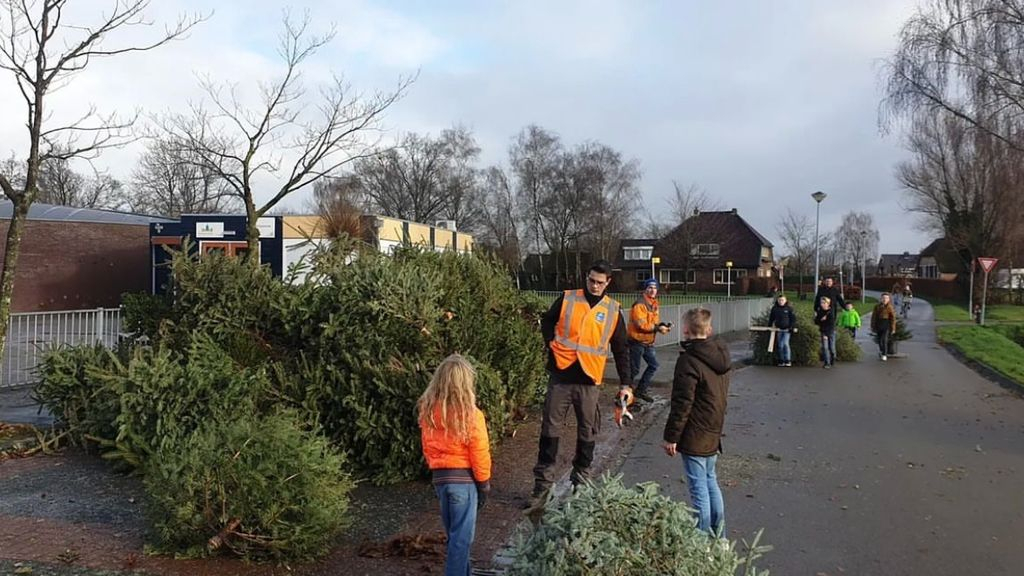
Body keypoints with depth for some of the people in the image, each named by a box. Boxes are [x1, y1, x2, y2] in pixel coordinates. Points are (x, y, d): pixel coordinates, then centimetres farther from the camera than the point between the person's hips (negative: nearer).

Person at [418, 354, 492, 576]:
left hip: (440, 477, 6)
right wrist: (484, 482, -1)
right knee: (462, 536, 3)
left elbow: (427, 446, 9)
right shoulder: (470, 414, -18)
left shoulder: (428, 411, -1)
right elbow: (479, 453, -12)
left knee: (454, 533, 20)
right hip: (463, 478, -6)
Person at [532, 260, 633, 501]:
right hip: (561, 376, -1)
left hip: (590, 381, 1)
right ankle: (543, 482, 13)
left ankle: (581, 480, 24)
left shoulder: (613, 310, 5)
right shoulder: (567, 299, 2)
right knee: (551, 428, 3)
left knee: (587, 432, 9)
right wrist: (551, 343, -1)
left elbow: (621, 350, 9)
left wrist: (625, 384, 4)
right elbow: (547, 321, 16)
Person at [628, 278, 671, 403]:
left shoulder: (654, 304, 11)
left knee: (654, 365, 11)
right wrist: (657, 328, -24)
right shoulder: (639, 304, -18)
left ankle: (641, 390, 22)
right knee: (634, 369, -3)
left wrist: (662, 325, -8)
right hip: (637, 341, -9)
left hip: (648, 342, 9)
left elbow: (654, 321, 13)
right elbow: (641, 324, -25)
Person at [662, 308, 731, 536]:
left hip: (694, 437, -9)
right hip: (714, 432, 9)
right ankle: (719, 536, 29)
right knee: (710, 481, 20)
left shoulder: (689, 361, -20)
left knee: (699, 487, 0)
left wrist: (671, 436, -13)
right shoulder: (721, 356, 6)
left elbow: (682, 404, -21)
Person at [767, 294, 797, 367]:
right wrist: (769, 326, 13)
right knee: (780, 345, 6)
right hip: (778, 330, 4)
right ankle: (781, 361, 14)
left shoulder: (789, 308, -4)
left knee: (785, 343, -13)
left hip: (787, 329, -4)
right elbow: (771, 318, 15)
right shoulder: (774, 308, 5)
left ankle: (788, 360, -4)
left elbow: (793, 318, -3)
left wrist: (794, 327, -10)